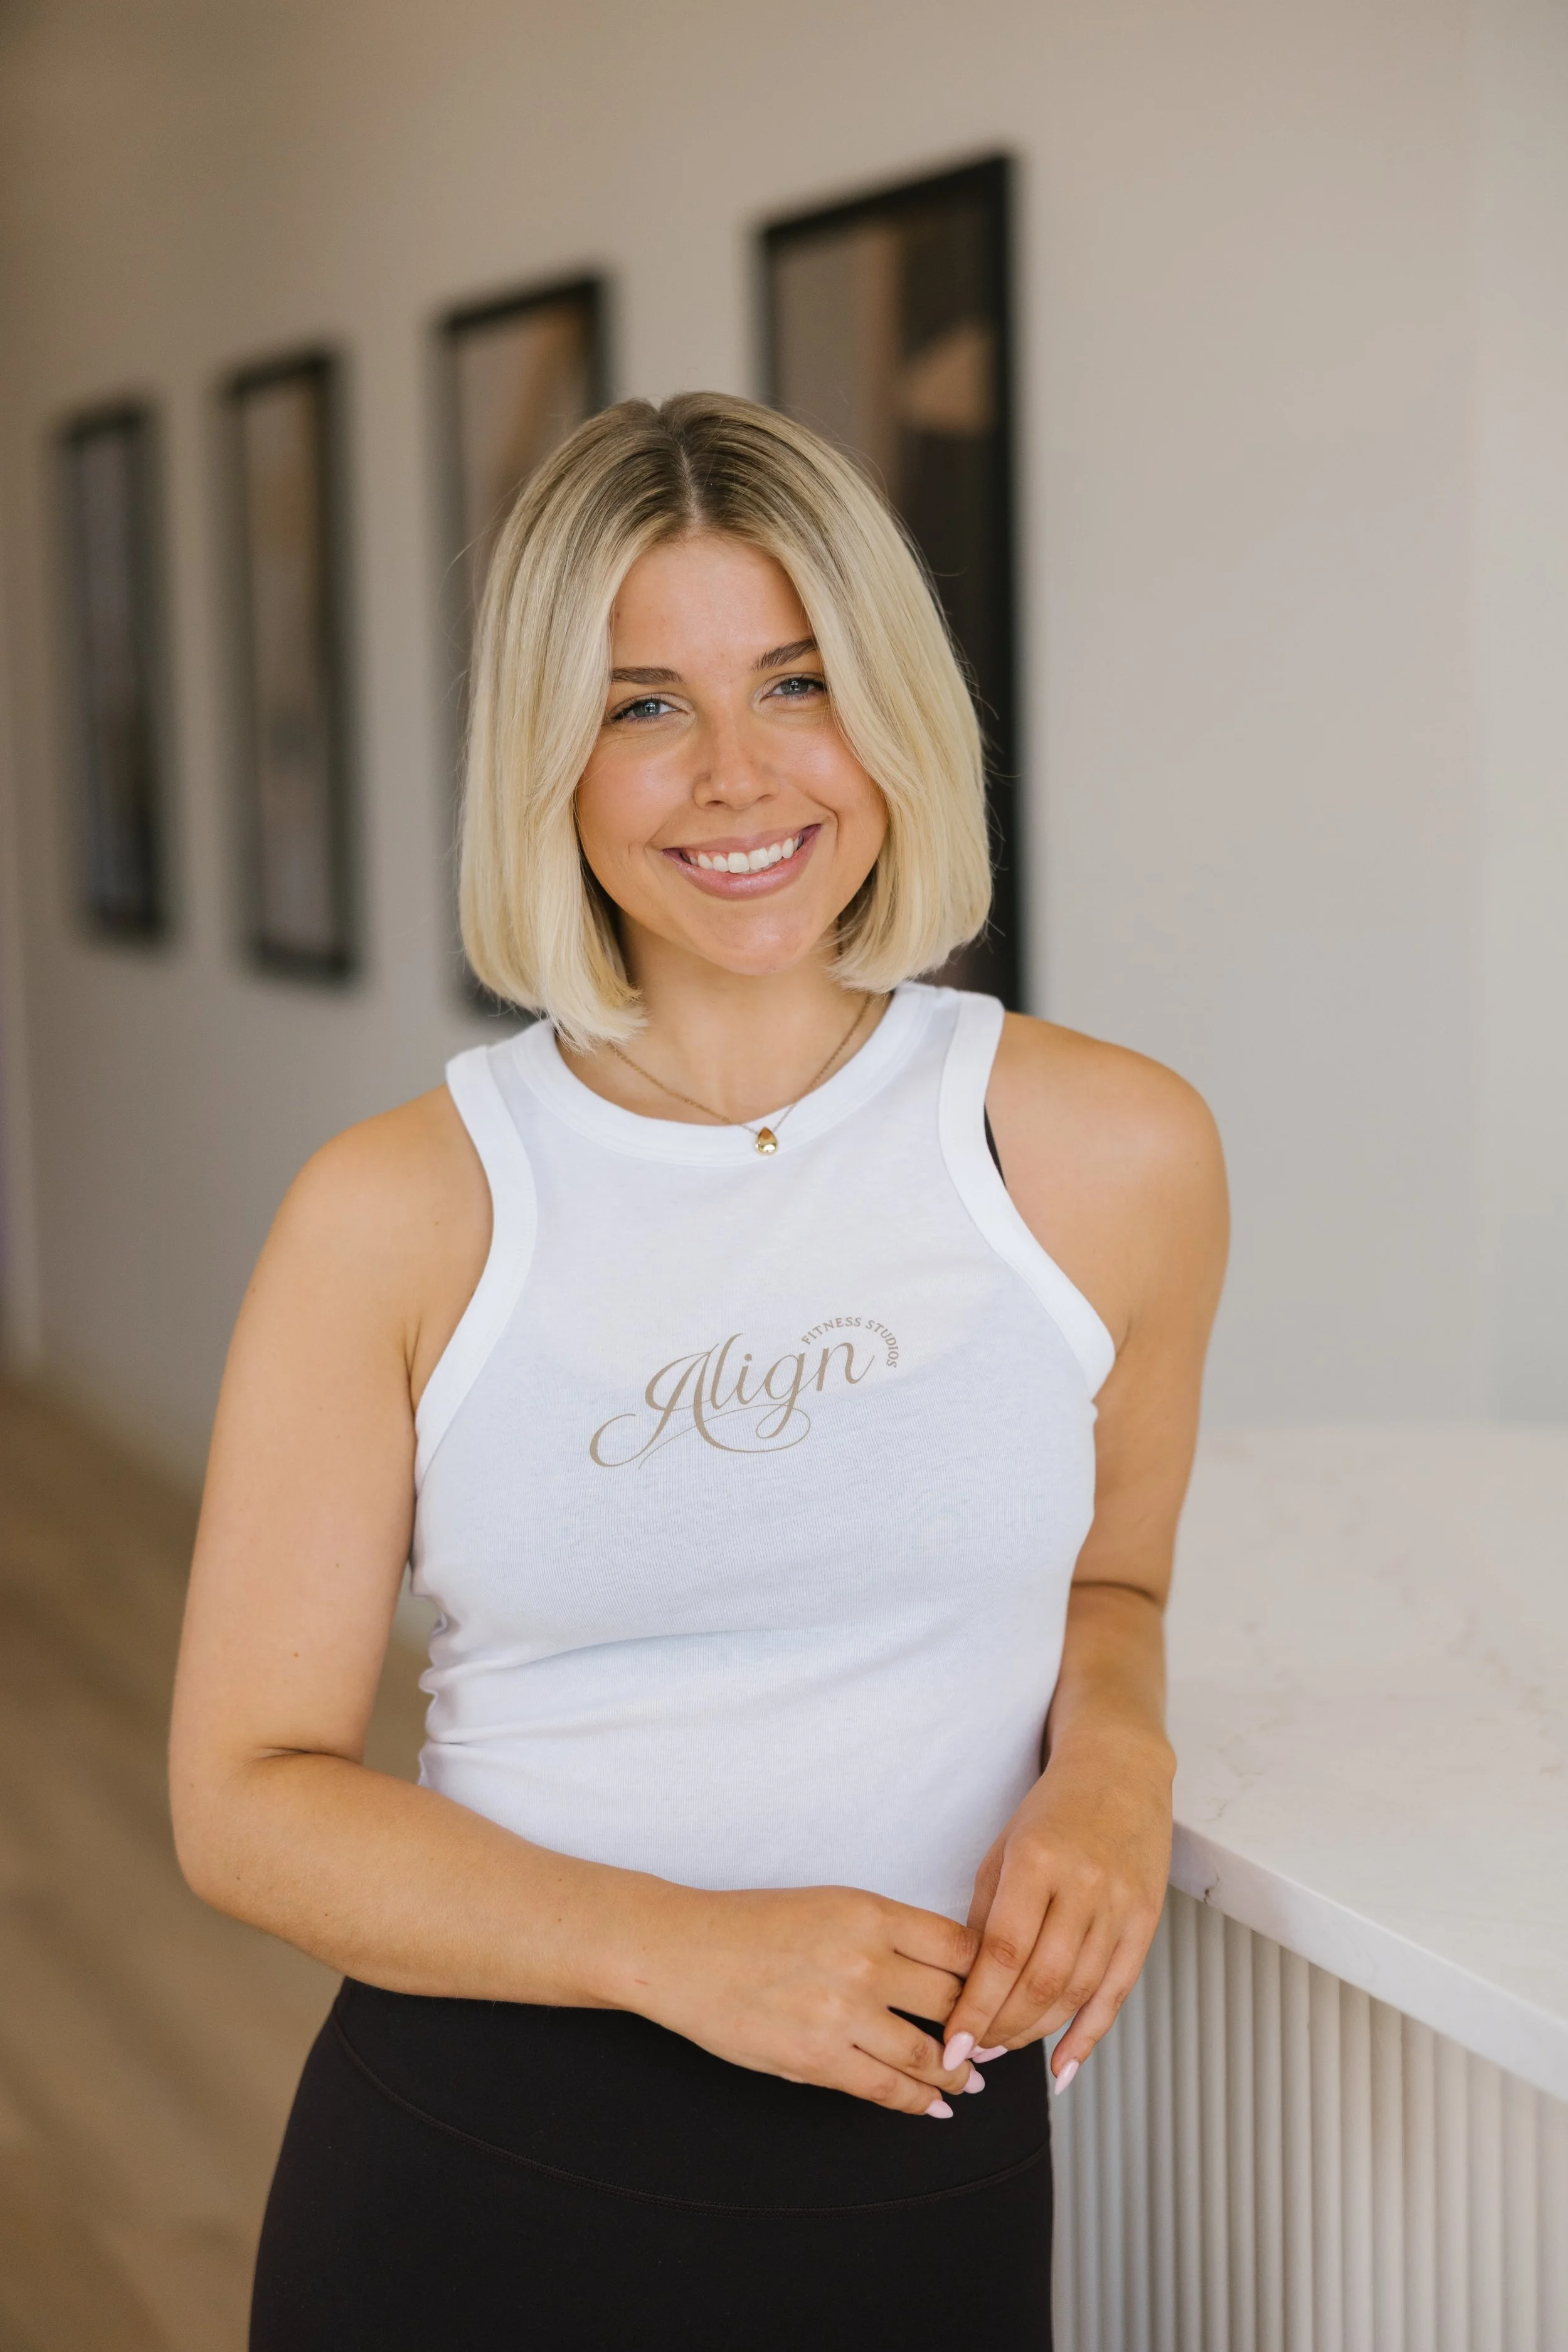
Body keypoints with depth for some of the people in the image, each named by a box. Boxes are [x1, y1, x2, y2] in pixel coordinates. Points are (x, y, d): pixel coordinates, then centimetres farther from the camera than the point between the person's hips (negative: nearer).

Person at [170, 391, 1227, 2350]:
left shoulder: (1111, 1157, -4)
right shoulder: (397, 1213, -7)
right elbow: (246, 1794, -5)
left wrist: (1112, 1764, -9)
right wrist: (681, 1949, -18)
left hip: (924, 2178, 1)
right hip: (468, 2179, -1)